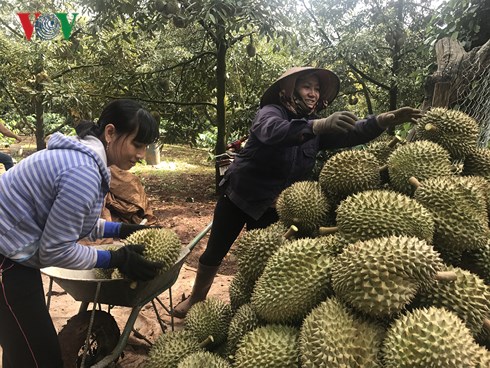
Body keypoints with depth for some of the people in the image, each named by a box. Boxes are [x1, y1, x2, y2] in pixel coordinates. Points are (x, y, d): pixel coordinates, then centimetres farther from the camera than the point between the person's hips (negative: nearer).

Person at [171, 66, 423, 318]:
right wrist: (320, 125, -59)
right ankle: (196, 298, 32)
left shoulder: (317, 127, 0)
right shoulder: (271, 111, -18)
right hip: (239, 196, -4)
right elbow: (273, 131, -42)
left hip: (273, 206, 4)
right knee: (215, 252, 9)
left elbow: (350, 134, -15)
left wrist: (385, 120, -34)